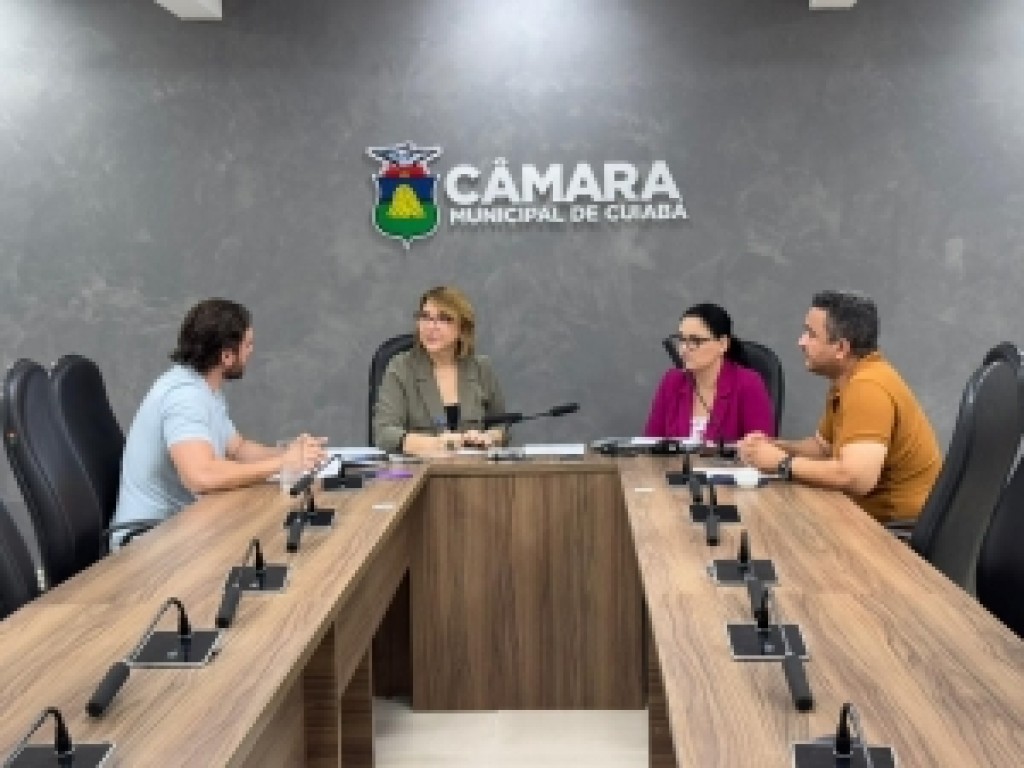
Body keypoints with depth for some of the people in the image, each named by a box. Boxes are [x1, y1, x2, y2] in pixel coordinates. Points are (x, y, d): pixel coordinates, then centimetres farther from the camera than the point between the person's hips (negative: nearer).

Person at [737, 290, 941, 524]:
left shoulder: (868, 387, -23)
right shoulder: (847, 379, 7)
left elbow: (857, 478, -33)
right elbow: (823, 446, 19)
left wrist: (782, 462, -20)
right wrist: (774, 447, 0)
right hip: (880, 515, 8)